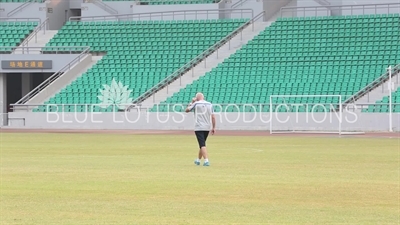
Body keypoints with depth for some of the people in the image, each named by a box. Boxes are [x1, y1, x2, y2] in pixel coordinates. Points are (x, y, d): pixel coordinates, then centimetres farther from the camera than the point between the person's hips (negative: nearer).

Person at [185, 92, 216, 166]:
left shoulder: (196, 104, -3)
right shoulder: (209, 104, 8)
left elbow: (187, 110, 9)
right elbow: (213, 117, 5)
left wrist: (191, 103, 20)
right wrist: (213, 127, 9)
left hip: (199, 128, -5)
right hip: (207, 127, 5)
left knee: (202, 145, -11)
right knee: (202, 143, 20)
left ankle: (206, 160, -26)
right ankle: (198, 160, 33)